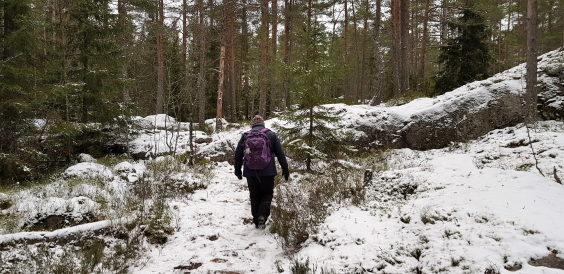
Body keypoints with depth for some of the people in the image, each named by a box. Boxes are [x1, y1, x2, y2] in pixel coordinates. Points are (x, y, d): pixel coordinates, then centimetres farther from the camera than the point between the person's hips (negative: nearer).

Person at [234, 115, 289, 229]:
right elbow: (280, 154, 2)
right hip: (267, 172, -1)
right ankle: (263, 215, -13)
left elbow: (238, 155, 9)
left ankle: (257, 221, 14)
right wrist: (285, 169, 9)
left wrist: (238, 170, 20)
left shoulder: (245, 136, 5)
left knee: (254, 196, 13)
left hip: (250, 172, 1)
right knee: (267, 194, 11)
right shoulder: (271, 135, 3)